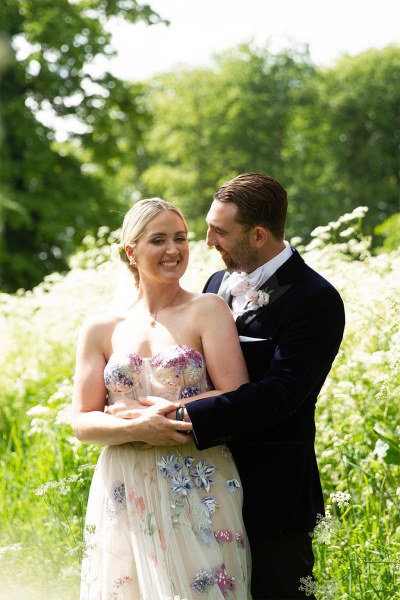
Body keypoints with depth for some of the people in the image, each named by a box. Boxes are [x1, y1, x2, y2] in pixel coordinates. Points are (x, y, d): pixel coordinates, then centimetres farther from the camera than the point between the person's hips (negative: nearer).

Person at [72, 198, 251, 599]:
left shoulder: (208, 311, 0)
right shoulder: (100, 330, 9)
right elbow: (82, 423, 5)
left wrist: (146, 409, -10)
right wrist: (138, 428, -15)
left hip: (200, 494, -2)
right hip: (126, 498, 2)